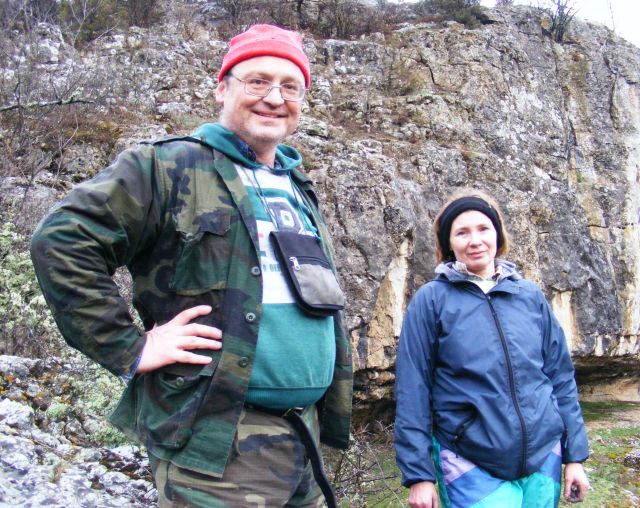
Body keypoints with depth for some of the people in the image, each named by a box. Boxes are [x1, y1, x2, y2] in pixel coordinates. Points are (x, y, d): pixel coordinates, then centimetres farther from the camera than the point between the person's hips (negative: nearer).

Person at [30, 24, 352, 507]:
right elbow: (61, 240, -14)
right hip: (217, 448, -7)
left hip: (302, 440, 8)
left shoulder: (299, 190, 17)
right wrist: (128, 347, -16)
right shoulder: (171, 167, -7)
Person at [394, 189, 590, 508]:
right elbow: (412, 389, -6)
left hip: (544, 457, 3)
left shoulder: (530, 296, 4)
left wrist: (575, 456, 7)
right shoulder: (431, 300, -5)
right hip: (471, 468, -3)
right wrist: (418, 473, -8)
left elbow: (560, 376, 9)